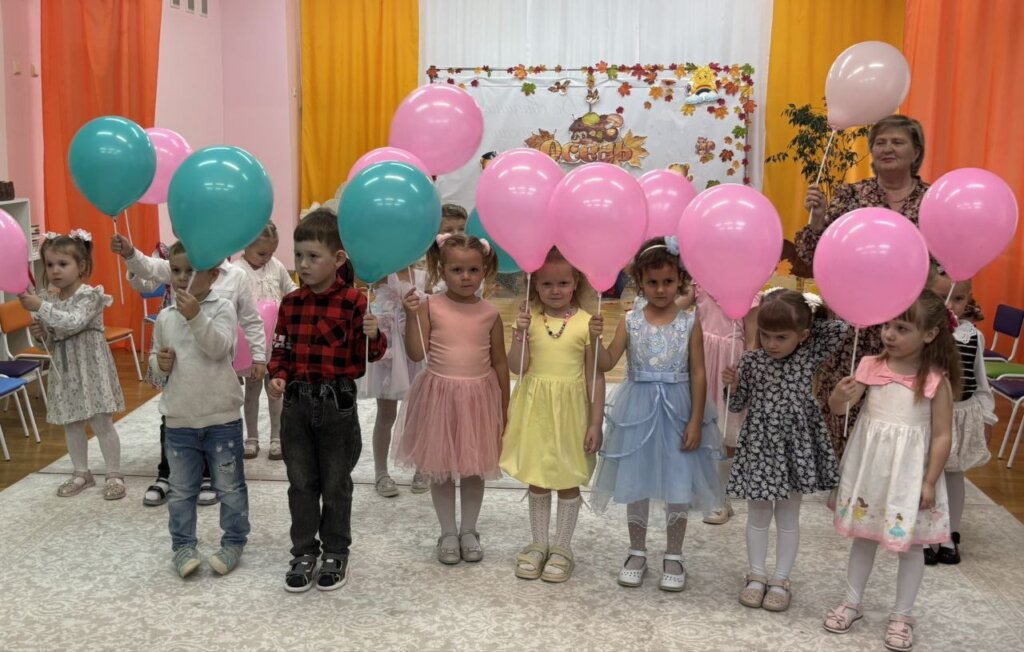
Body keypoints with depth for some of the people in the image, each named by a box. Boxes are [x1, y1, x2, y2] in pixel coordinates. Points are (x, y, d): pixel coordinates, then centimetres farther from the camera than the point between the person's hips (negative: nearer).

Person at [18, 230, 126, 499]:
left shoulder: (89, 295, -13)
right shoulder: (49, 299, 6)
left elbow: (73, 324, -29)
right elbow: (50, 341, 14)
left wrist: (40, 307, -30)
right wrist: (39, 332, -8)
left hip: (90, 367, -6)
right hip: (64, 369, 7)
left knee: (101, 422, -2)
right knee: (71, 424, 13)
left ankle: (114, 475, 8)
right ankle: (81, 473, 26)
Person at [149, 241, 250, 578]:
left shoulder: (222, 309, -8)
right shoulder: (165, 317, 5)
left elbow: (219, 347, -23)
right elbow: (155, 355, 16)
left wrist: (196, 317, -35)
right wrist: (159, 363, -7)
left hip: (222, 416, -3)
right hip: (178, 419, 4)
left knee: (230, 486, 10)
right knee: (181, 489, 13)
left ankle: (234, 541, 25)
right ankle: (183, 544, 27)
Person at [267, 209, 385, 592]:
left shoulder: (353, 302, -11)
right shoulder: (291, 303, 2)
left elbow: (369, 355, -9)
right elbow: (282, 350, 8)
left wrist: (374, 336, -30)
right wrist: (277, 376, -10)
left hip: (338, 402, -3)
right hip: (297, 401, 4)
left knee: (336, 484, 10)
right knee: (301, 482, 12)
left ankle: (336, 553, 26)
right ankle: (304, 553, 25)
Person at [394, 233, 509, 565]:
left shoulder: (490, 314, -2)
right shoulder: (430, 306, -8)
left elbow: (499, 363, 5)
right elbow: (416, 354, -13)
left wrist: (504, 407, 6)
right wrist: (412, 316, -25)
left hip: (479, 397, 1)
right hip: (440, 395, -1)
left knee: (474, 469, 12)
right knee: (440, 469, 9)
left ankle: (469, 531, 29)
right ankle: (448, 533, 25)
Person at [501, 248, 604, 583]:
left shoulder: (586, 323, -7)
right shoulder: (529, 318, -1)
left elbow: (595, 376, -5)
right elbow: (517, 367, -6)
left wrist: (596, 422, -6)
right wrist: (519, 334, -22)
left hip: (571, 408, -2)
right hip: (535, 407, 2)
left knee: (569, 479, 9)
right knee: (537, 478, 13)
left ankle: (562, 547, 24)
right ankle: (538, 543, 28)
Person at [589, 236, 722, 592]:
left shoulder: (690, 323, -4)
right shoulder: (631, 321, -1)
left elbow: (698, 375, -4)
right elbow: (607, 362, -6)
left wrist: (696, 421, -8)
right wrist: (595, 337, -25)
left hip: (677, 410, -1)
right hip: (638, 410, 1)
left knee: (679, 485, 6)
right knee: (636, 483, 11)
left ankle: (673, 556, 24)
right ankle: (637, 553, 28)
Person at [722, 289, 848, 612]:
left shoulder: (810, 354, -6)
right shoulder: (750, 361, -5)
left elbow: (840, 327, -17)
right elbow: (738, 406, 3)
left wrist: (808, 313, -11)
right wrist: (733, 385, -17)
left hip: (795, 442, 0)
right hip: (759, 442, 1)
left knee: (788, 516, 11)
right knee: (757, 514, 12)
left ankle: (781, 580, 23)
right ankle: (756, 575, 27)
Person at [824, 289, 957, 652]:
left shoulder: (936, 379, -11)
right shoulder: (871, 366, -5)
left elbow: (942, 435, -8)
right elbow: (838, 408, -7)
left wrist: (930, 481, -9)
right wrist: (840, 397, -30)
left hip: (909, 472, -2)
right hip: (870, 466, 3)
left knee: (909, 544, 10)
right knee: (863, 535, 16)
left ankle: (902, 616, 26)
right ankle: (852, 602, 31)